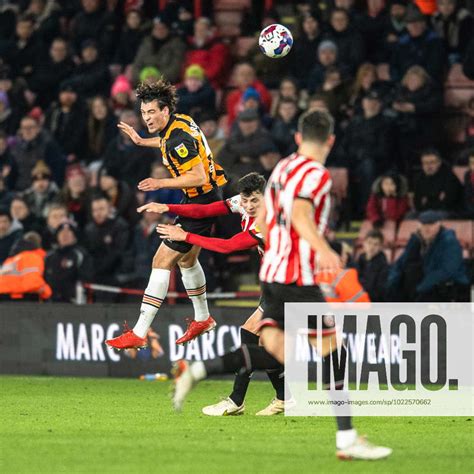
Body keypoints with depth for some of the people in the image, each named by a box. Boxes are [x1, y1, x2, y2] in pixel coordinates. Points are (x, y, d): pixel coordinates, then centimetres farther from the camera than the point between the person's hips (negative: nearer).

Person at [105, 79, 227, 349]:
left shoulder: (177, 139, -25)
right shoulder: (180, 121, 4)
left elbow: (199, 177, -30)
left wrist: (161, 183, -31)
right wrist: (142, 141, 31)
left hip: (201, 203, -10)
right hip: (209, 197, 10)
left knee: (163, 262, -11)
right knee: (186, 258, 27)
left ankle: (139, 333, -13)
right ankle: (203, 319, 44)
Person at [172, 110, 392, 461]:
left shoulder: (282, 168, 17)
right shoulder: (316, 174, -10)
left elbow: (264, 220, 26)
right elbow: (300, 214, -28)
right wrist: (323, 249, -42)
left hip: (272, 271, 8)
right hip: (297, 277, -8)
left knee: (274, 353, 3)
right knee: (333, 349, -2)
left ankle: (196, 370, -11)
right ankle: (347, 439, -2)